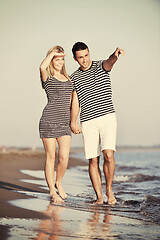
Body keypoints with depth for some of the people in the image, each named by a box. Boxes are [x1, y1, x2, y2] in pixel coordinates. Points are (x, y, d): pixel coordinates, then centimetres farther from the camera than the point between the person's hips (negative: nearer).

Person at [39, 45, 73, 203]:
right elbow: (42, 67, -26)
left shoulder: (67, 79, 18)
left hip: (64, 123, 5)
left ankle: (58, 183, 22)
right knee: (51, 157, 1)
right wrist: (52, 53, -11)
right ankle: (52, 192, 13)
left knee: (64, 158, -5)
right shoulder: (47, 77, -2)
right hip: (49, 121, -5)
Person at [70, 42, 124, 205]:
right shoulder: (74, 78, 11)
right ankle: (99, 196, 7)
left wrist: (116, 55, -45)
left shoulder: (101, 66, 3)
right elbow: (75, 102, 13)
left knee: (108, 154, -16)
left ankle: (109, 190, 3)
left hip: (107, 117, -2)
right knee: (93, 160, 0)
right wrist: (73, 122, 1)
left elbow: (109, 62, -21)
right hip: (88, 122, 2)